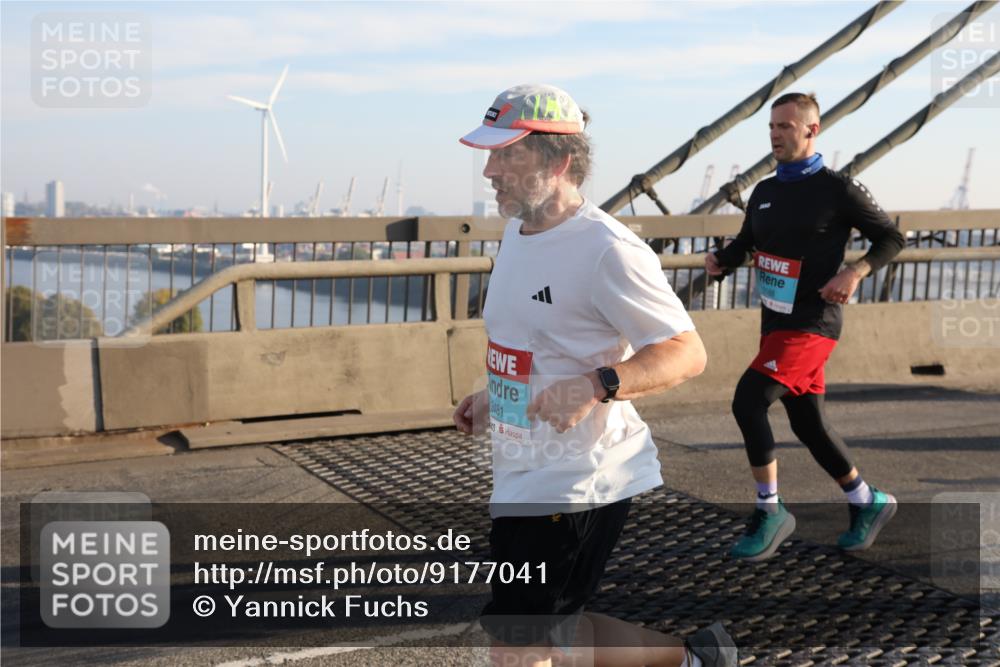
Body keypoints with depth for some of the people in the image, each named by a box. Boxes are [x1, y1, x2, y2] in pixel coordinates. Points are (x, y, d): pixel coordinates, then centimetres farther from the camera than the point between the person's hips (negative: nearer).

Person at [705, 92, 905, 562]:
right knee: (808, 422, 12)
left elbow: (891, 238, -2)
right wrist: (719, 259, -1)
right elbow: (745, 243, 21)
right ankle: (868, 503, 30)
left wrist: (855, 272, -19)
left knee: (748, 401, -18)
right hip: (776, 324, 7)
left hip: (811, 325, -7)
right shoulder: (765, 192, 10)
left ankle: (769, 512, -5)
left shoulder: (837, 191, -7)